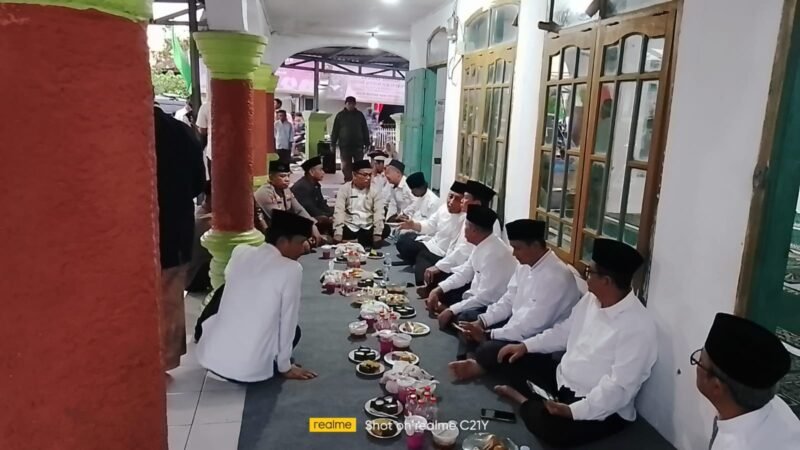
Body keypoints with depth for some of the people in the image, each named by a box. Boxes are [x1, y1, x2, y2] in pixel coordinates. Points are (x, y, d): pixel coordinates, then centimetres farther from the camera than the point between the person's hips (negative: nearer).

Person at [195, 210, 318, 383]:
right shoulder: (292, 269, -12)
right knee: (293, 329, 24)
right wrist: (285, 368, 8)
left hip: (208, 356, 4)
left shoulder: (240, 251, 2)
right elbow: (287, 322, -6)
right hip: (250, 371, -4)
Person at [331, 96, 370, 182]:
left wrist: (367, 143, 4)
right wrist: (333, 144, 0)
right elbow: (335, 131, 5)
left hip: (358, 145, 0)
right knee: (346, 167, 3)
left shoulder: (360, 115, 8)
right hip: (344, 146, 0)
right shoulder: (340, 115, 5)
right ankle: (348, 182, 10)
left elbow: (365, 130, 9)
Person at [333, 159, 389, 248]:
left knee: (385, 230, -25)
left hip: (368, 228, 1)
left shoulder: (374, 190, 0)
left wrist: (377, 234, -20)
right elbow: (339, 211, -11)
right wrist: (338, 234, -23)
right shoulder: (344, 189, -3)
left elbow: (379, 212, -8)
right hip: (349, 227, -1)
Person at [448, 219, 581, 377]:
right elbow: (509, 300, 9)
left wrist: (488, 334, -21)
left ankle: (481, 366, 0)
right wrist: (481, 321, -6)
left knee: (487, 350, -27)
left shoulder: (556, 277, -27)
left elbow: (532, 325, -27)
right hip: (518, 323, 9)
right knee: (469, 333, -2)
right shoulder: (526, 265, 0)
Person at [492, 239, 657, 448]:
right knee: (512, 358, 6)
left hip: (600, 408, -7)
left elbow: (619, 388, -29)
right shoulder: (591, 298, -1)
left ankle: (527, 404, -3)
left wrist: (572, 411, -35)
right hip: (563, 380, 8)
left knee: (546, 424, -33)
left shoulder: (638, 326, -27)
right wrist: (525, 346, 5)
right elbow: (564, 331, 14)